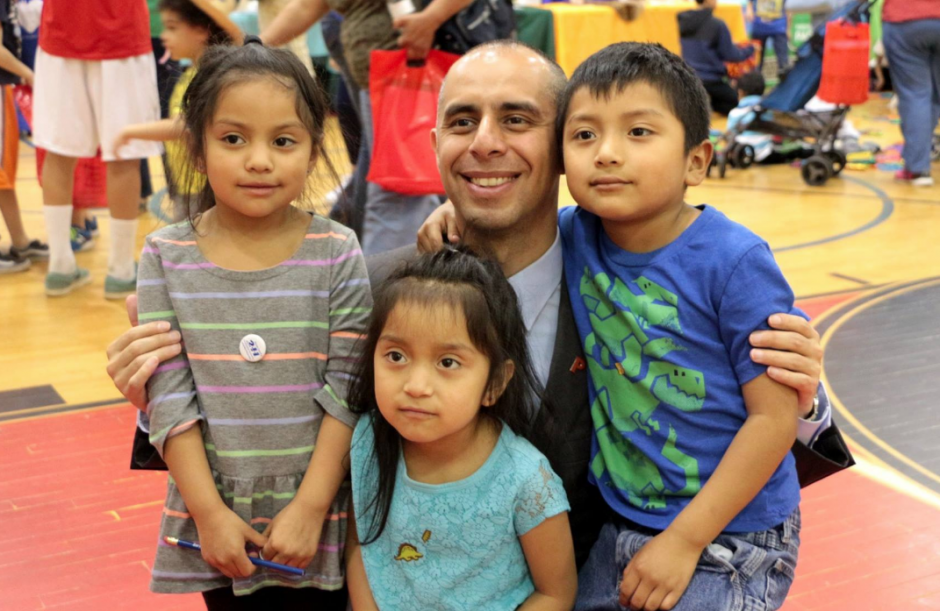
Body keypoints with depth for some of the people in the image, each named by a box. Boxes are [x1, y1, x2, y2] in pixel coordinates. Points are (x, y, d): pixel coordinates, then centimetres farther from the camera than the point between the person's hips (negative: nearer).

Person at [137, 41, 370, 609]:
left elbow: (345, 391, -9)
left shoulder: (337, 253, -8)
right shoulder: (167, 256, -4)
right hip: (213, 515, 2)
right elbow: (170, 396, -5)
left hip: (316, 516, -1)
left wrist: (311, 507, -12)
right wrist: (210, 512, -9)